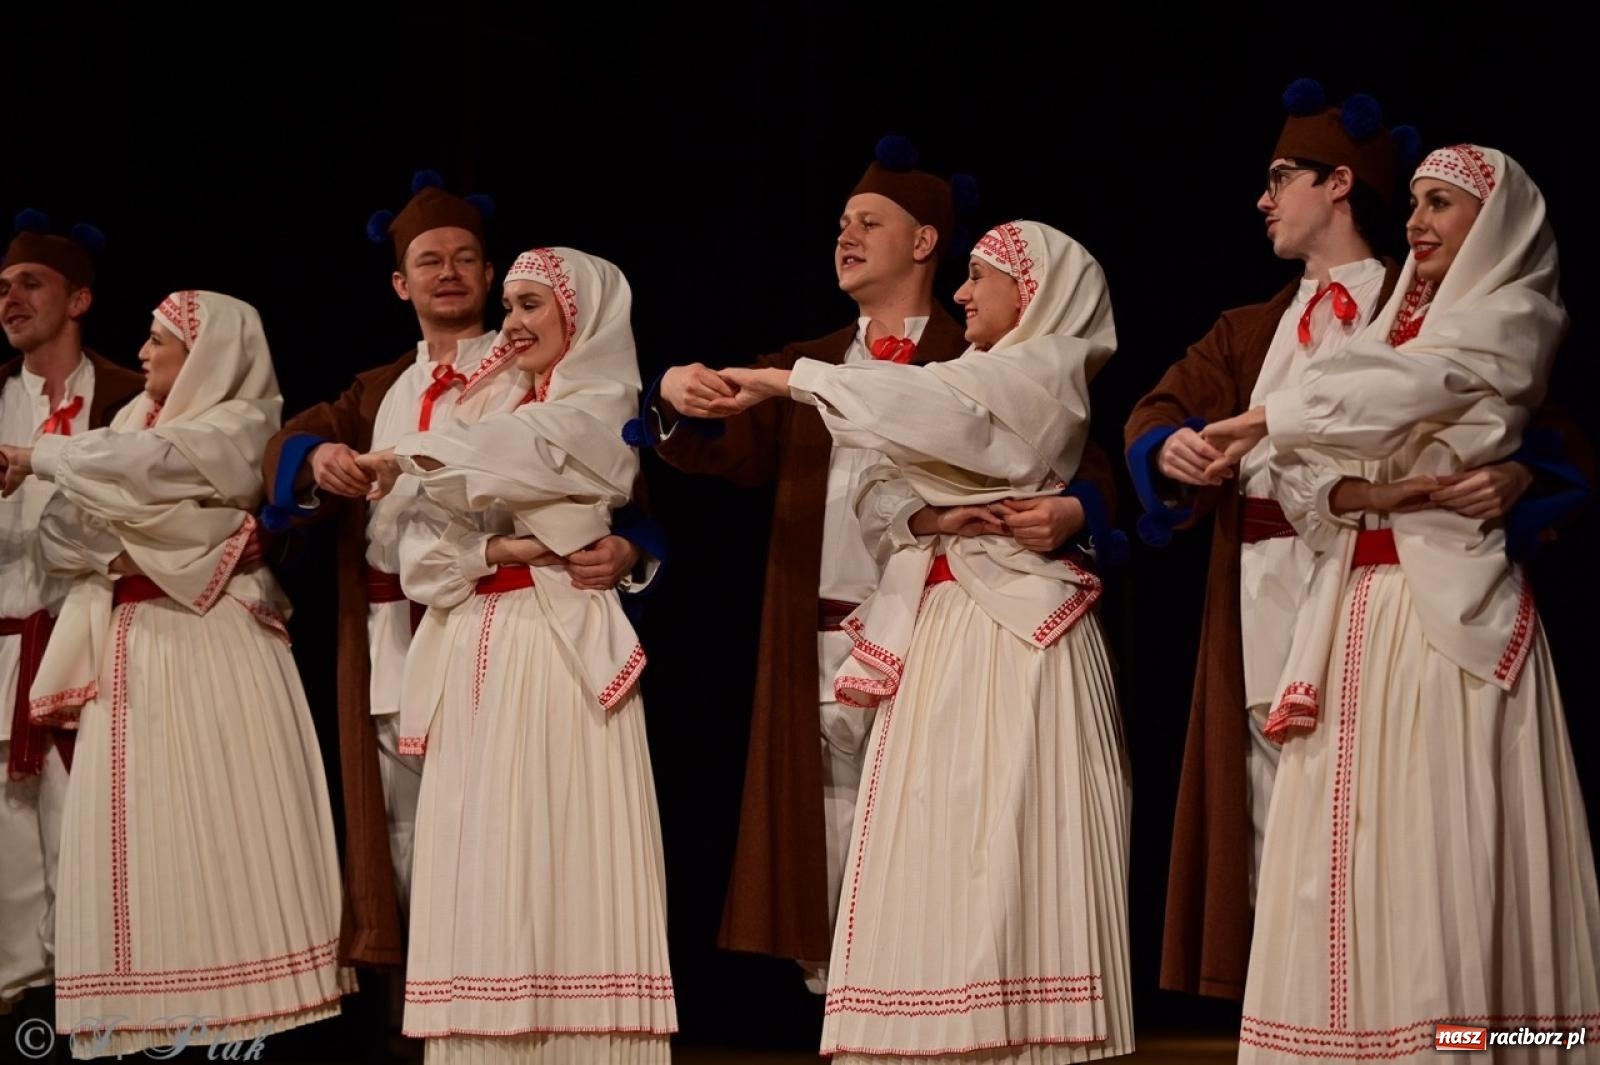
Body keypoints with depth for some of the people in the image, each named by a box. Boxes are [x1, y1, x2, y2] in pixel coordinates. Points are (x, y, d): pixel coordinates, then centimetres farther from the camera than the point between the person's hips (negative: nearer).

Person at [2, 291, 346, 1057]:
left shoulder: (238, 428, -2)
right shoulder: (136, 421, 19)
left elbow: (141, 463, -19)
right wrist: (101, 538, -9)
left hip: (212, 647, -6)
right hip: (128, 654, 7)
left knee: (219, 826, -10)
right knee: (133, 834, 0)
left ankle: (243, 1015, -9)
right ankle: (144, 1020, 0)